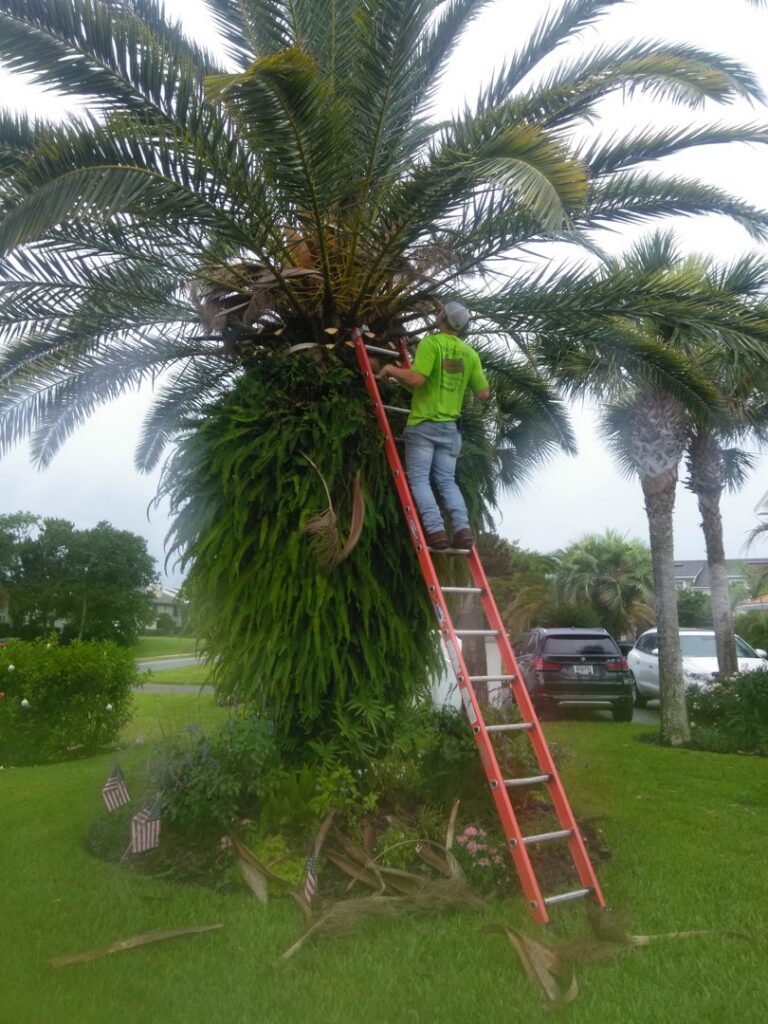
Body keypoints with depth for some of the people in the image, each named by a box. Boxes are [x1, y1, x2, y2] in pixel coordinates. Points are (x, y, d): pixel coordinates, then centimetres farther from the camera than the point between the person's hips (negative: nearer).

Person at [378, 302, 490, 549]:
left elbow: (416, 379, -20)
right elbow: (484, 394, 11)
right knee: (447, 481, 9)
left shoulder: (430, 343, -7)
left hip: (423, 423, -5)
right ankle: (463, 528, -8)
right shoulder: (471, 353, 9)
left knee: (419, 478, -2)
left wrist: (391, 369, -3)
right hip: (450, 426, 5)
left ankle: (435, 529, -17)